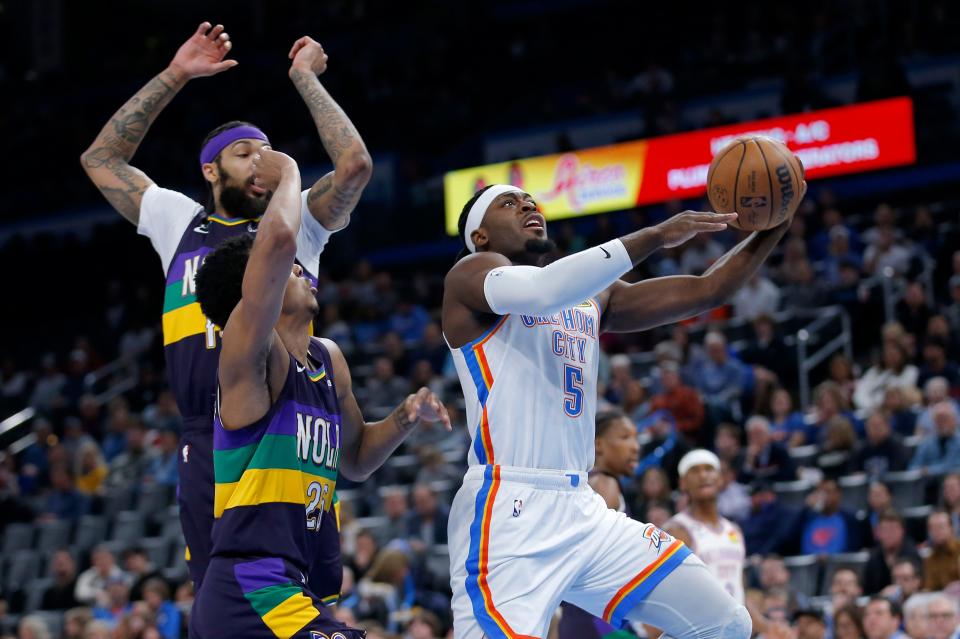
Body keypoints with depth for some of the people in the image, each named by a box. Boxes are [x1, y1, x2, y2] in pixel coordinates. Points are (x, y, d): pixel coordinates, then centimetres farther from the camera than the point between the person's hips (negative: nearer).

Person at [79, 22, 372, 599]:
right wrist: (174, 77, 19)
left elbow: (356, 163, -2)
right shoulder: (180, 223, 19)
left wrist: (305, 77, 6)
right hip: (207, 440, 2)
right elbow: (102, 159, 22)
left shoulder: (298, 224, 13)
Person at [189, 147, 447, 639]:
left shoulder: (329, 361, 16)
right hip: (253, 596, -10)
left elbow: (355, 461, 31)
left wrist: (405, 418, 12)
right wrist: (287, 174, -7)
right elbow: (277, 241, -26)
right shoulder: (251, 354, -9)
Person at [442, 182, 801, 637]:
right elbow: (542, 291, -22)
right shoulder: (471, 274, 0)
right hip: (507, 514, -8)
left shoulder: (593, 298, 22)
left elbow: (706, 291, 19)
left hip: (584, 514, 8)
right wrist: (653, 237, -20)